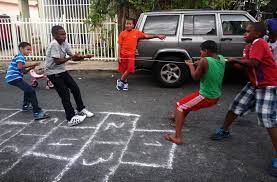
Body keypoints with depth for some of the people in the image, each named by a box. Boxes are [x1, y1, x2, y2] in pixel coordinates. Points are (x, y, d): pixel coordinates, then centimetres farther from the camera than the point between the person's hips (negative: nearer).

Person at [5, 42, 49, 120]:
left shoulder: (21, 57, 24)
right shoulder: (20, 56, -6)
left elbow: (23, 72, 22)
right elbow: (20, 66, -25)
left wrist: (30, 68, 5)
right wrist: (31, 64, -16)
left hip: (12, 78, 11)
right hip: (14, 78, -11)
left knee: (27, 89, 30)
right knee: (31, 91, -17)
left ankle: (26, 106, 41)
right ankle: (37, 113, -22)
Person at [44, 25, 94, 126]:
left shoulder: (65, 43, 0)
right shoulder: (54, 44, -23)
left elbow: (73, 56, -7)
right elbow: (57, 61, -28)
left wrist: (78, 57, -27)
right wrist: (70, 58, -36)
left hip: (61, 71, 8)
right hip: (53, 73, -8)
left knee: (75, 88, 9)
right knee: (65, 94, -9)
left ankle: (81, 110, 25)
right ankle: (71, 118, -2)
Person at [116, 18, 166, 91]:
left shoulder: (137, 32, 3)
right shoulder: (122, 34, -1)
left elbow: (146, 36, 11)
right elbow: (119, 45, 0)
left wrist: (157, 36, 8)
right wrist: (119, 56, -4)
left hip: (131, 55, 1)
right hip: (123, 54, -1)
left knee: (129, 69, -10)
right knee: (123, 70, 5)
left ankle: (121, 81, 8)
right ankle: (124, 82, 25)